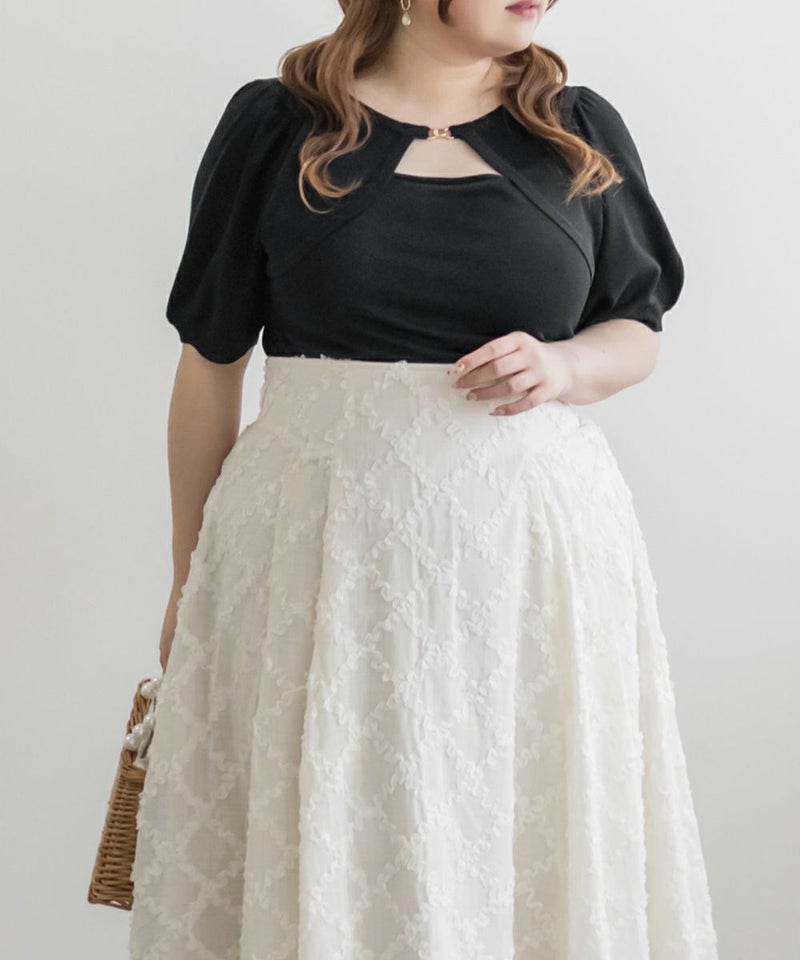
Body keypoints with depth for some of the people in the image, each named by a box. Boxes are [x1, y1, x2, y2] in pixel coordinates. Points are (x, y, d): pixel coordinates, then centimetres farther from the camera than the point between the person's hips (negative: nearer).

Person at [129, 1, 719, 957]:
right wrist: (189, 577, 6)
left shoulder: (584, 131, 6)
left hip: (532, 537, 2)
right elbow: (211, 361, 4)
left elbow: (635, 331, 15)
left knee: (527, 837, 7)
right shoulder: (275, 123, 0)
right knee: (317, 837, 6)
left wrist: (565, 365, -8)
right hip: (316, 535, -1)